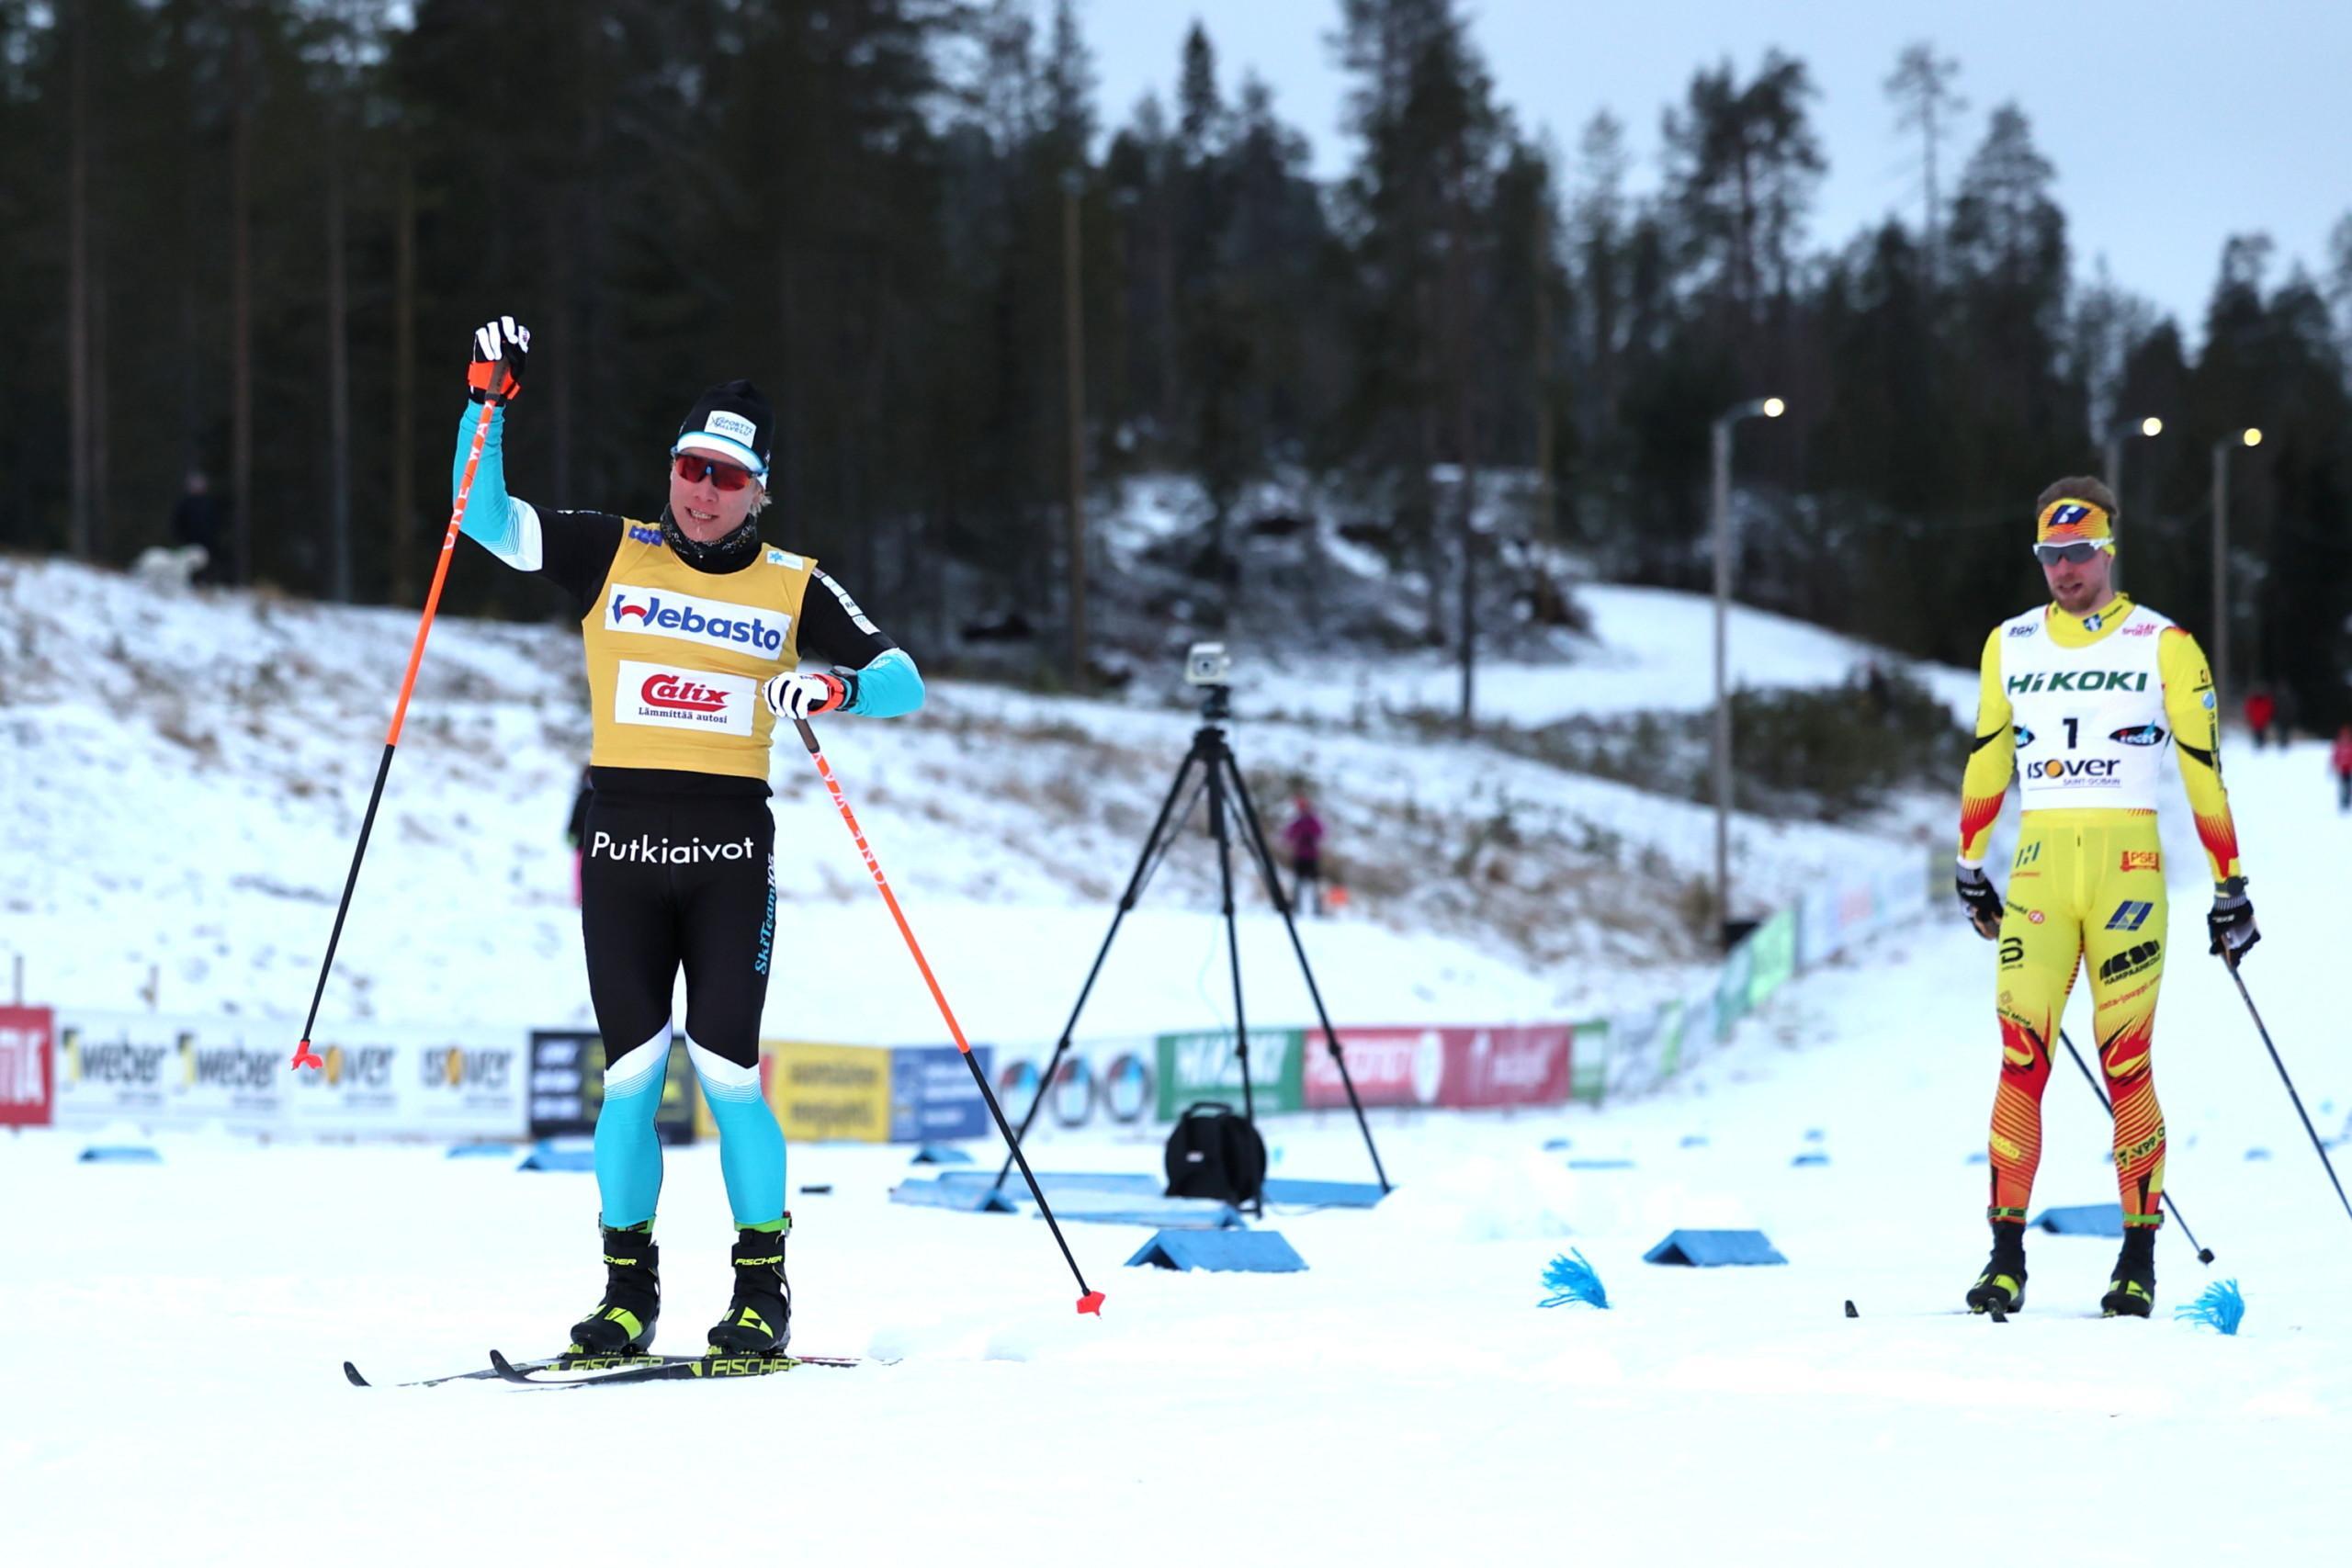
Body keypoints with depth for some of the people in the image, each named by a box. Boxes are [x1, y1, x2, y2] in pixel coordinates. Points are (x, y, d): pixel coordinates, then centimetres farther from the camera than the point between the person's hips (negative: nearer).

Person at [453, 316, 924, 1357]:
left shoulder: (793, 590, 6)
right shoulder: (611, 556, 8)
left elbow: (903, 680, 4)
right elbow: (485, 517, 3)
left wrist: (838, 688, -17)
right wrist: (489, 402, -9)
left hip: (731, 850, -1)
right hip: (621, 845, 1)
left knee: (726, 1072, -7)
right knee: (631, 1074, -1)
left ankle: (763, 1292, 3)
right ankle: (629, 1289, 11)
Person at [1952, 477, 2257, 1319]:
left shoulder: (2164, 646, 2)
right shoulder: (2010, 645, 12)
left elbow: (2204, 769, 1)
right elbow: (1987, 763, 21)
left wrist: (2230, 887, -1)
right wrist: (1970, 865, 21)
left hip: (2128, 865, -3)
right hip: (2038, 868, 3)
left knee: (2126, 1064, -4)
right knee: (2022, 1057, -6)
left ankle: (2140, 1259, 3)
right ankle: (2007, 1257, -5)